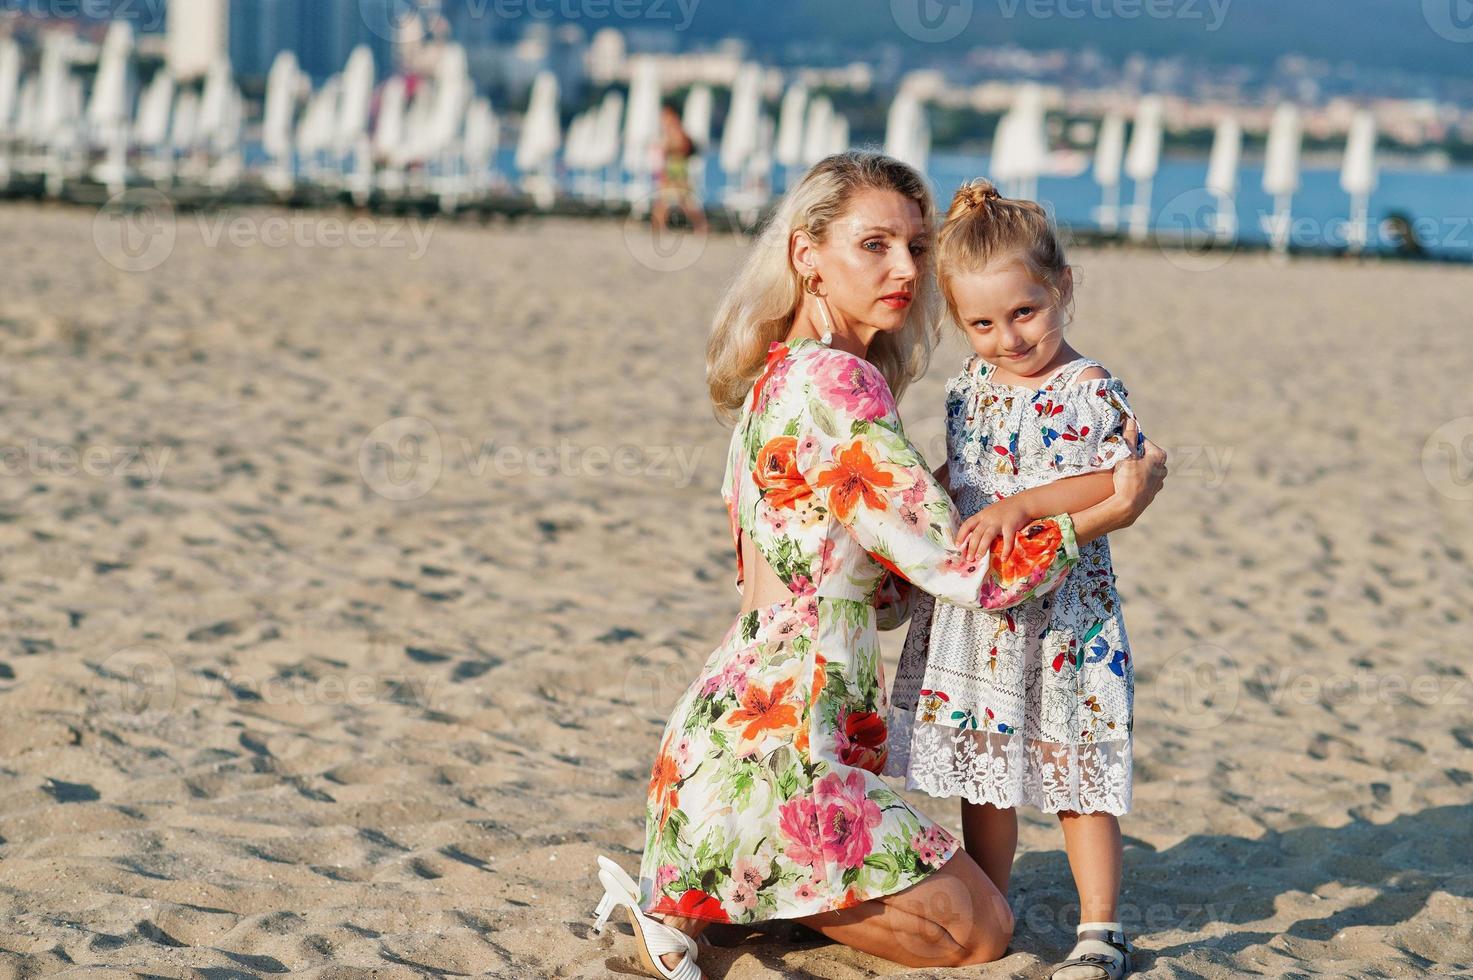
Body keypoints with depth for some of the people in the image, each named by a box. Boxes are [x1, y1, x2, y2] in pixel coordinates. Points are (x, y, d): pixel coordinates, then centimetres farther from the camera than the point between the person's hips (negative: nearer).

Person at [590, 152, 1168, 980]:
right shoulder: (836, 385, -18)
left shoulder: (778, 377, 12)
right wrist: (1112, 510, -4)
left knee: (965, 902, 24)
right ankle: (699, 901, -1)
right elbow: (965, 571, -15)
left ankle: (700, 888, 12)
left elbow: (879, 597, 16)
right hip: (774, 746, -10)